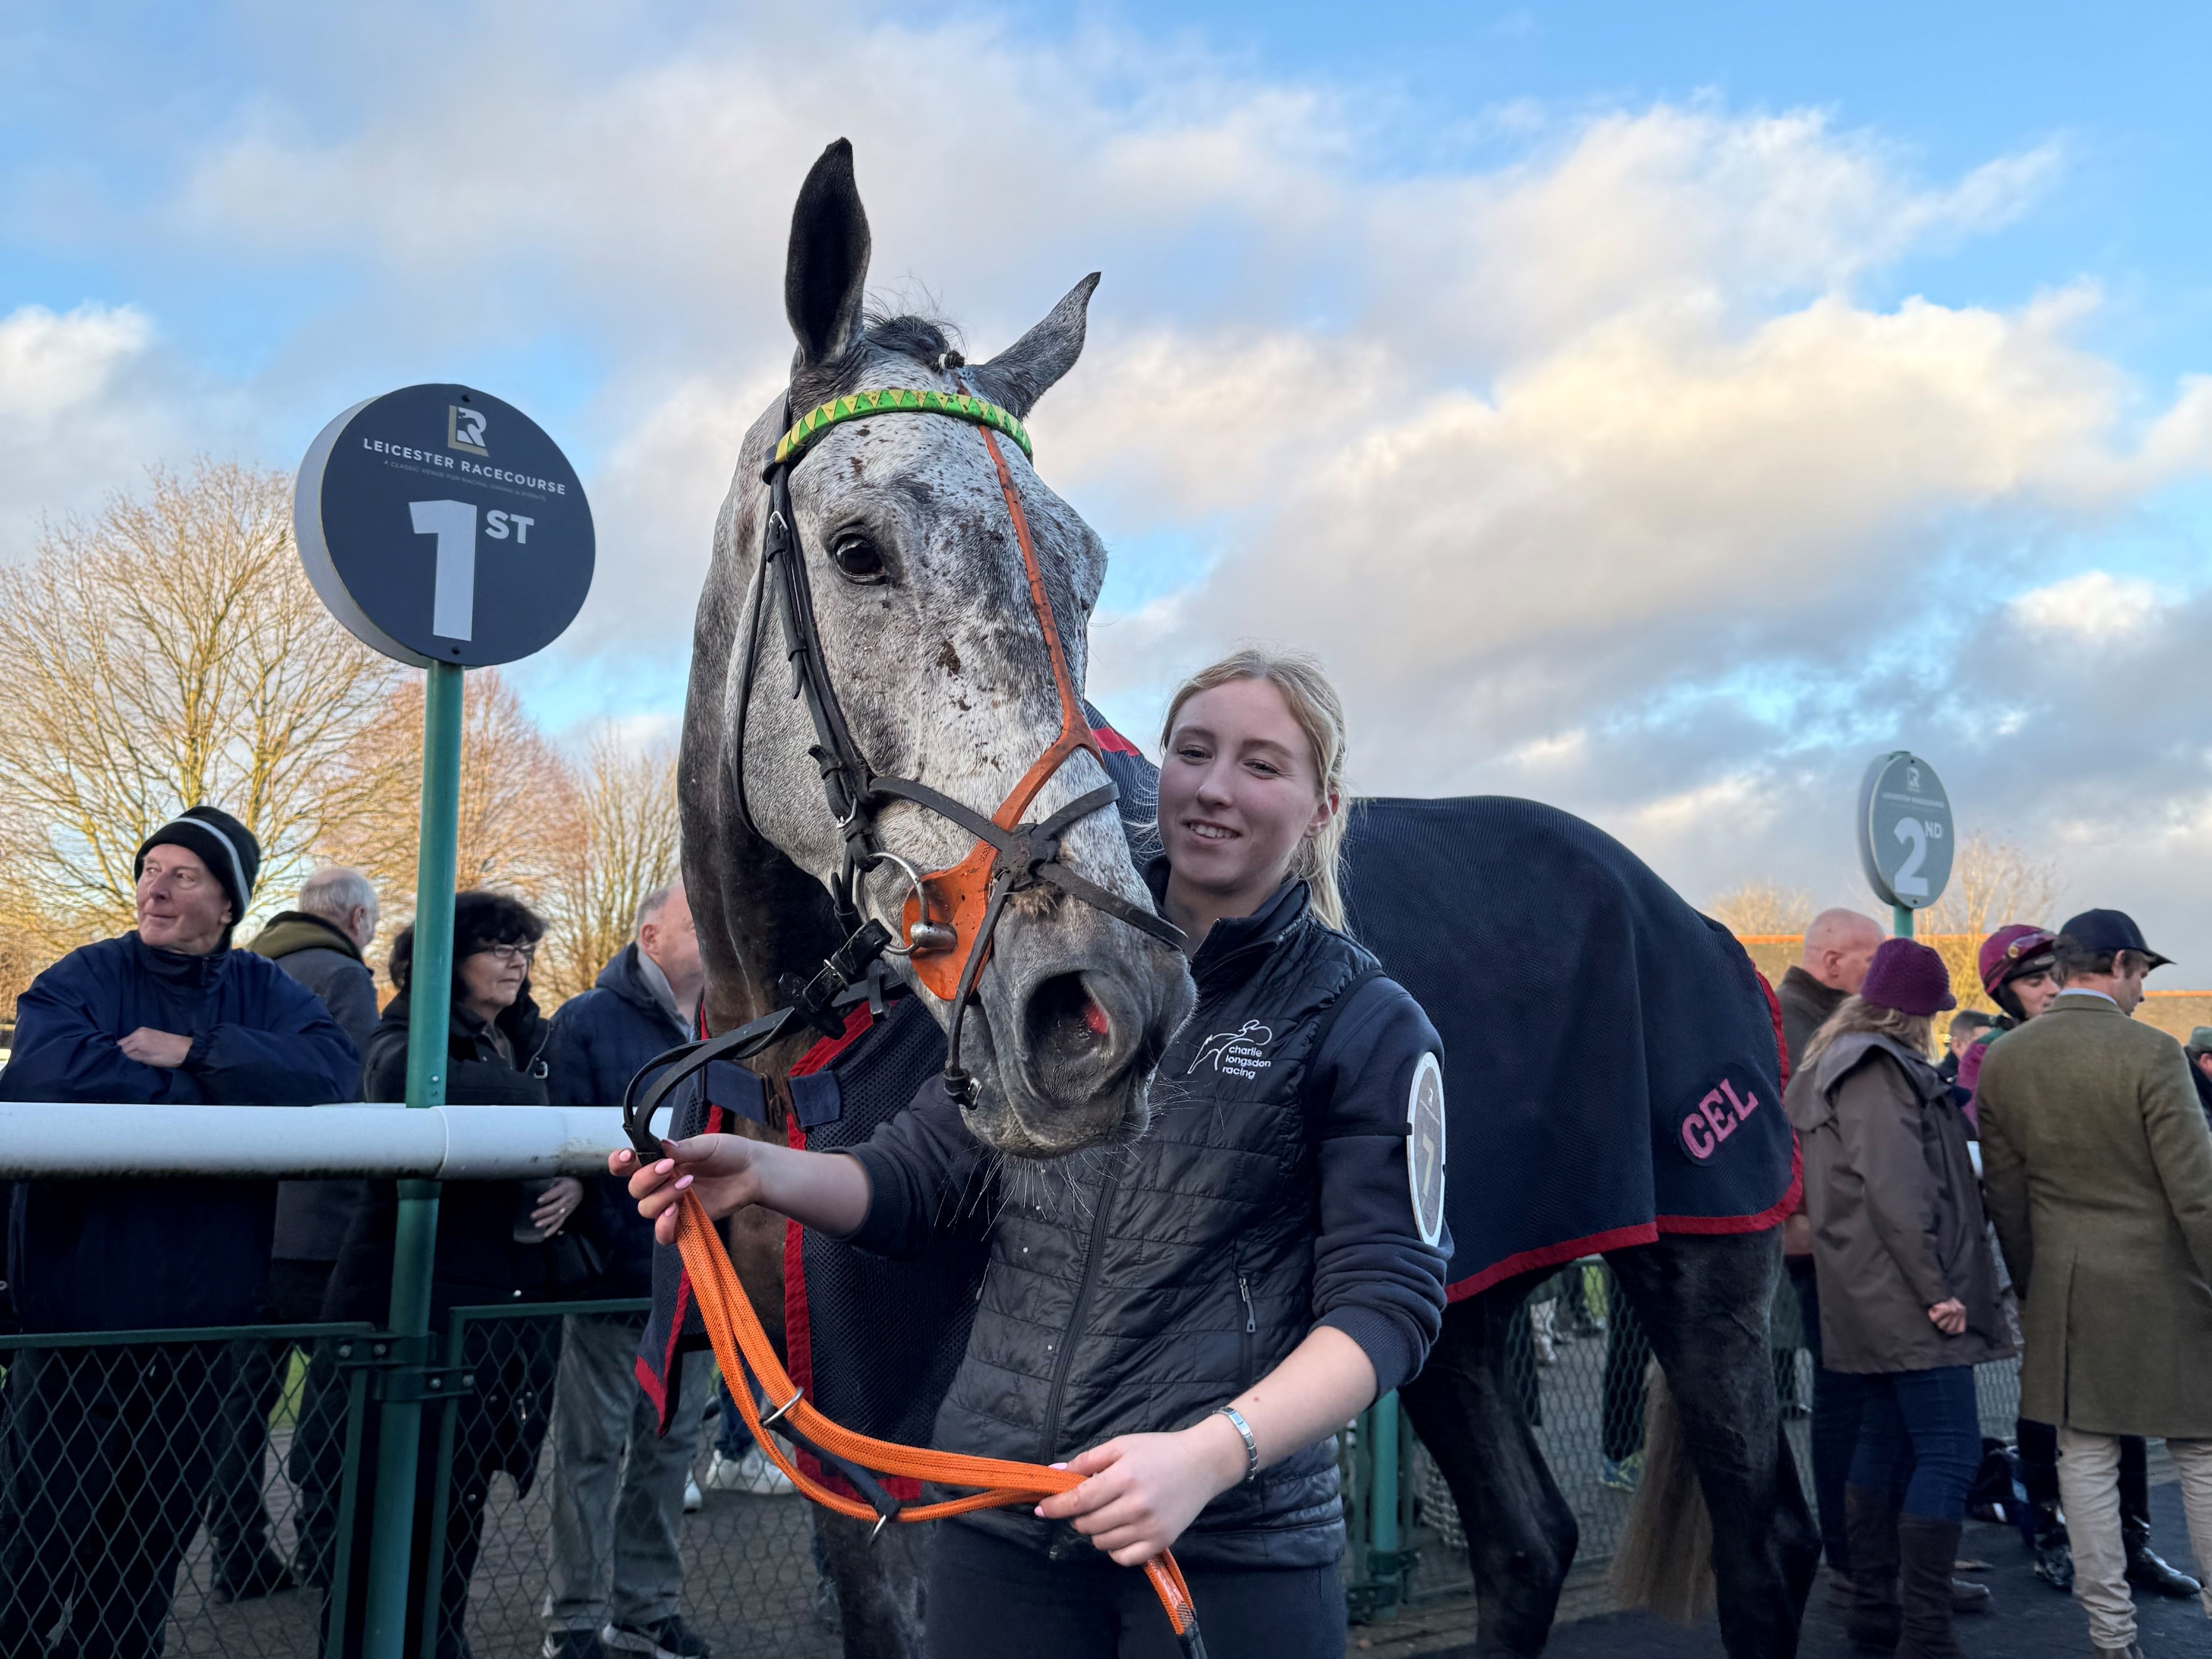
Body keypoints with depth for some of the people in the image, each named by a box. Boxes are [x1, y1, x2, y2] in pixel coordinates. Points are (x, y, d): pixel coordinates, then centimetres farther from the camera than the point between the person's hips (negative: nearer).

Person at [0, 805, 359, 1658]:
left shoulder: (262, 990, 4)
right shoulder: (84, 978, -5)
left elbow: (334, 1070, -13)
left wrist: (197, 1054, -20)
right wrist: (227, 1094, -20)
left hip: (202, 1313, 3)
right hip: (77, 1303, -3)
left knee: (158, 1532, 18)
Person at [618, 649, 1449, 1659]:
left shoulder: (1370, 1028, -5)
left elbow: (1387, 1298, -10)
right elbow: (915, 1186, 8)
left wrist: (1209, 1454, -23)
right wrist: (764, 1173, -11)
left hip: (1230, 1547, -3)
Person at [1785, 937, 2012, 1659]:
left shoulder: (1841, 1065, 18)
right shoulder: (1877, 1070, -13)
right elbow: (1894, 1191, -22)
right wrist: (1937, 1289, -19)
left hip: (1874, 1300, 10)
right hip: (1909, 1297, -10)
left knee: (1885, 1444, 14)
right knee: (1951, 1452, -9)